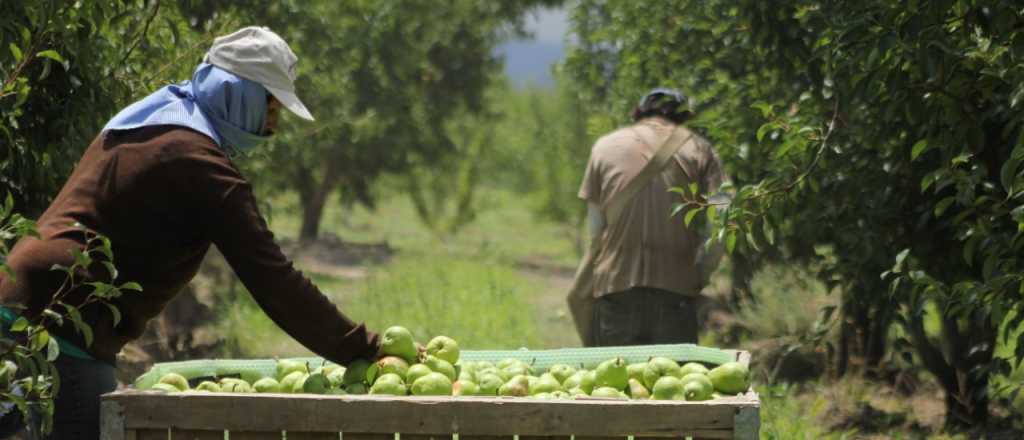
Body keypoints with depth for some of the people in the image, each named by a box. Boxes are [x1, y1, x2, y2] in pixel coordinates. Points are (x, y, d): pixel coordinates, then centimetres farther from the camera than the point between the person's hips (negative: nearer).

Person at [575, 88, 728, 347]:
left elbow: (596, 229, 10)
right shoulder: (698, 149, 8)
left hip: (614, 287, 1)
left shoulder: (605, 146, 12)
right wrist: (698, 280, 10)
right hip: (676, 288, -1)